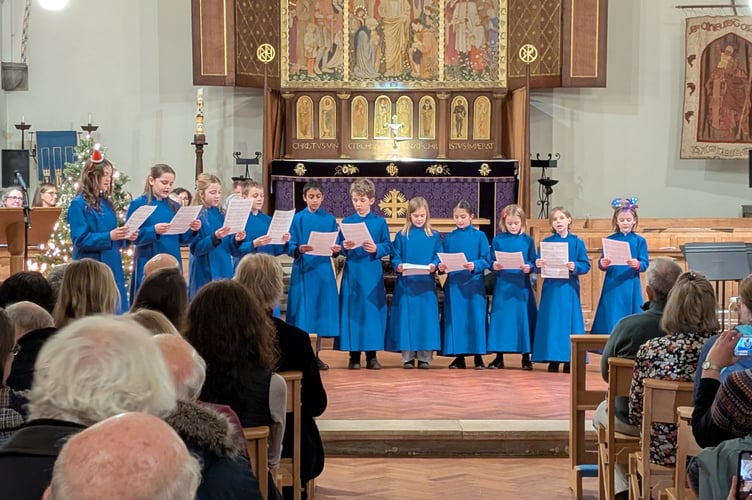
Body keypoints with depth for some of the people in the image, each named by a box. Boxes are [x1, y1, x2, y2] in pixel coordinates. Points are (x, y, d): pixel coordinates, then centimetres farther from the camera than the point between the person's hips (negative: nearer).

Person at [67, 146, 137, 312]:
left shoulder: (106, 203, 14)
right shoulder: (79, 204, -8)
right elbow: (80, 239, -16)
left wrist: (125, 237, -1)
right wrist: (109, 236, -24)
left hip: (112, 266, 8)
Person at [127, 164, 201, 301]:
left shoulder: (175, 207, 11)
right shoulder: (138, 205, -3)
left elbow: (182, 239, 12)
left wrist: (192, 231, -8)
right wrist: (154, 231, -25)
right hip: (148, 266, -5)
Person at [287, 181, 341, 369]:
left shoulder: (329, 219, 9)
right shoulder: (297, 219, 2)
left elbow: (335, 246, 8)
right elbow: (290, 248, -3)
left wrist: (336, 249, -14)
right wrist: (299, 250, -24)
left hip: (323, 271, 2)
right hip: (303, 270, -2)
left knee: (320, 311, 4)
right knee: (303, 311, -5)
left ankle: (315, 355, 12)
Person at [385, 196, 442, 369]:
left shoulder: (434, 236, 8)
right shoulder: (401, 236, 6)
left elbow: (439, 256, 4)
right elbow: (395, 257, 4)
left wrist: (434, 265, -16)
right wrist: (398, 266, -16)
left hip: (426, 285, 0)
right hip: (406, 284, 0)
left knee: (426, 316, -1)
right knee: (407, 317, -1)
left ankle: (424, 357, 6)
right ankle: (407, 357, 6)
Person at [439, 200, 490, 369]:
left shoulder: (479, 236, 3)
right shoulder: (449, 238, 10)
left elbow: (485, 260, -2)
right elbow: (444, 260, 11)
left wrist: (475, 266, -20)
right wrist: (442, 266, -10)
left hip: (474, 285, -2)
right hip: (454, 285, 2)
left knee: (475, 319, -2)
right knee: (455, 320, 2)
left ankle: (478, 357, 6)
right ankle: (459, 356, 9)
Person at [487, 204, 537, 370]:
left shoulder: (528, 240, 4)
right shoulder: (497, 240, 5)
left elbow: (533, 262, 3)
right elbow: (491, 262, 6)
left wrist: (529, 267, -17)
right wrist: (494, 266, -15)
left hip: (522, 286, 0)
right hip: (502, 286, 0)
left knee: (523, 317, 1)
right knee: (500, 318, 1)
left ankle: (526, 358, 10)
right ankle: (499, 358, 10)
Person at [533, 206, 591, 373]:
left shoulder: (577, 243, 3)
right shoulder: (546, 242, 6)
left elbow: (586, 265, -2)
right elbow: (538, 267, 5)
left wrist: (575, 267, -20)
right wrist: (538, 266, -17)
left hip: (569, 289, -1)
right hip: (551, 289, 1)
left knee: (569, 320, 0)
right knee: (552, 321, 0)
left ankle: (569, 359, 5)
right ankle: (553, 359, 6)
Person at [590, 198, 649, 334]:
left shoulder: (639, 241, 3)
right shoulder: (609, 240, 6)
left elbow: (645, 264, -2)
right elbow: (601, 264, 5)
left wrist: (637, 265, -22)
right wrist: (602, 264, -18)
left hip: (631, 287, -1)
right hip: (612, 287, 1)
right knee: (611, 323, 0)